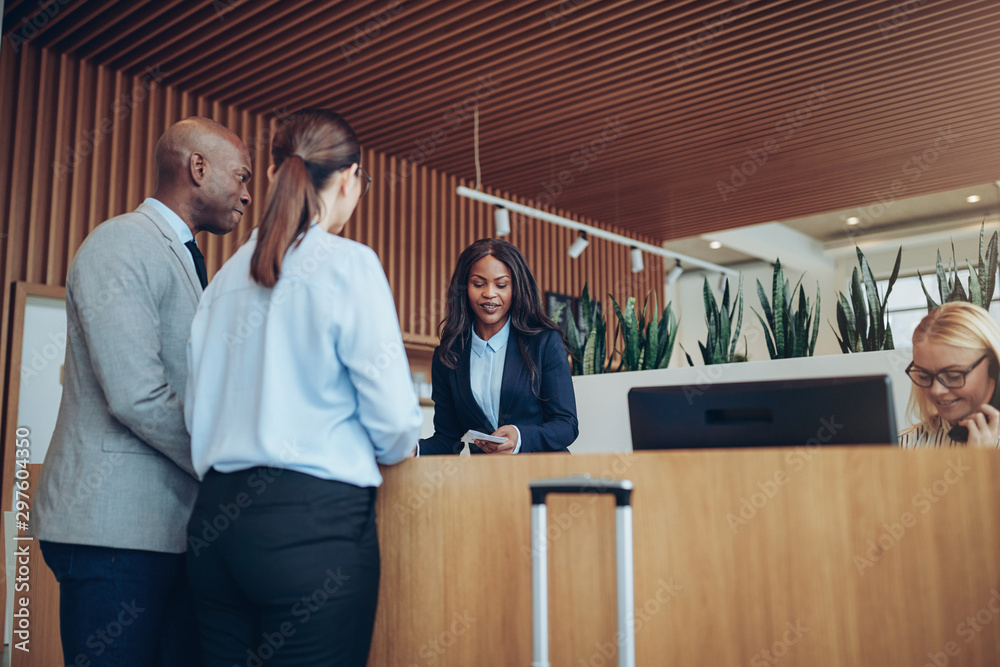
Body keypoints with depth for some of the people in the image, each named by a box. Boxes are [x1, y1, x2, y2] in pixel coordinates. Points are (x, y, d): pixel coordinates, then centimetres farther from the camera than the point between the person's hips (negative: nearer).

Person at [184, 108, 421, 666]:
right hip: (315, 517, -6)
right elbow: (392, 415, -12)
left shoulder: (230, 273, 9)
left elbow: (197, 404, 10)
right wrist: (401, 449, 9)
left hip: (217, 514, 7)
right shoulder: (348, 264, -8)